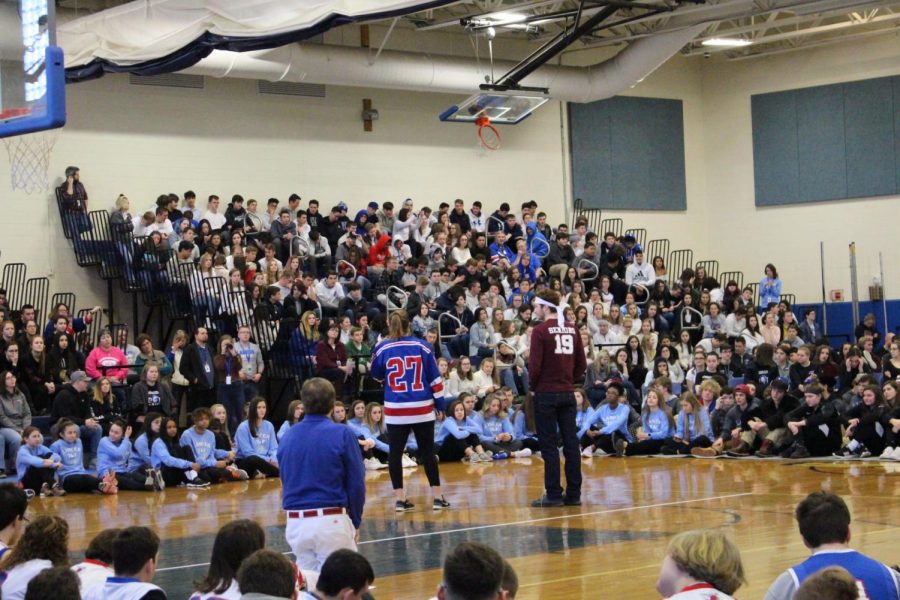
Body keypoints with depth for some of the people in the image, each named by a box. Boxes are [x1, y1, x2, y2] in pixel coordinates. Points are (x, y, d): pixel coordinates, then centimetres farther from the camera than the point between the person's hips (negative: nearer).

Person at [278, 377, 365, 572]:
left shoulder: (287, 436, 5)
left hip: (295, 523, 5)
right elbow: (356, 483, -7)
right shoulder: (342, 435, -8)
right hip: (330, 520, -4)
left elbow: (285, 482, 12)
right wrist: (356, 521, 6)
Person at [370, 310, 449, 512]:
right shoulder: (422, 346, -3)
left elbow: (377, 375, 12)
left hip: (395, 410, 0)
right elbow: (435, 378, 0)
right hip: (422, 409, 1)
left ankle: (399, 498, 5)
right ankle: (437, 497, 9)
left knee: (395, 453, 7)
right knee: (428, 452, 8)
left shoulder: (383, 348, -4)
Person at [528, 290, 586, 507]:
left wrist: (532, 385, 2)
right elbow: (582, 365, 7)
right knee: (571, 443, 7)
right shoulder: (572, 329, 7)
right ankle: (573, 494, 9)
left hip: (546, 393, -5)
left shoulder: (540, 331, -10)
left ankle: (553, 495, -1)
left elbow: (535, 365, -13)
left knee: (548, 445, 0)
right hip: (568, 392, 5)